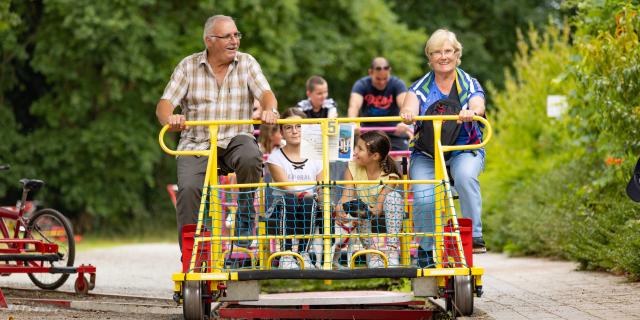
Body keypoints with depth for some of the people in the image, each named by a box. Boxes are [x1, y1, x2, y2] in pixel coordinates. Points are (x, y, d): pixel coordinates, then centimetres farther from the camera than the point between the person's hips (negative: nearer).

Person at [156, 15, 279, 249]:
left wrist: (269, 110, -33)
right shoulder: (188, 66, 4)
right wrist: (169, 118, -28)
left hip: (236, 139, 0)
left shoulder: (247, 63, 6)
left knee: (250, 158, -33)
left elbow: (265, 93, -8)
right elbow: (165, 103, -3)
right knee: (189, 189, -25)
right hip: (197, 144, 0)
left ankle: (245, 228, -14)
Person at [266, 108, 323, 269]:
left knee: (309, 204, -33)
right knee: (289, 201, -35)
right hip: (282, 210, -2)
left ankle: (303, 252, -17)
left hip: (309, 211, 2)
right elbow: (287, 189, -11)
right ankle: (287, 255, -26)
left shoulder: (314, 157, 12)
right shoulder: (276, 157, 4)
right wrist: (307, 194, -28)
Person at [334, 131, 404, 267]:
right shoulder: (352, 170, -8)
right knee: (355, 205, -32)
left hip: (382, 217, -1)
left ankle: (392, 250, -35)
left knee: (392, 196, -30)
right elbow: (346, 198, -19)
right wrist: (340, 208, -41)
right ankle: (371, 250, -26)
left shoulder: (389, 176, -17)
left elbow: (378, 208, -25)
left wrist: (369, 212, -45)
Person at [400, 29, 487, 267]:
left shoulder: (470, 85, 4)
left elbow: (478, 105, -17)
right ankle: (425, 252, -7)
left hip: (464, 150, 0)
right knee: (423, 197, -25)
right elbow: (410, 104, -16)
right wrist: (407, 113, -42)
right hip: (426, 153, 0)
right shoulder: (421, 87, 5)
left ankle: (474, 235, -25)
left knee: (465, 175, -35)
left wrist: (471, 111, -43)